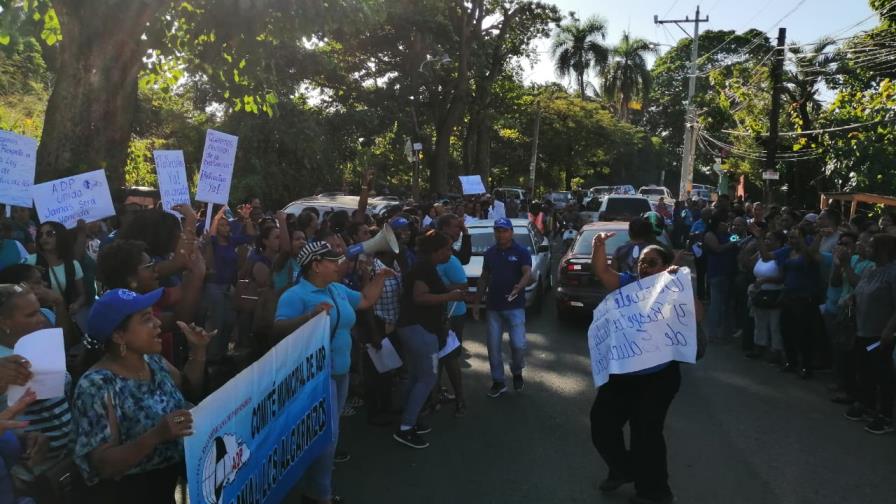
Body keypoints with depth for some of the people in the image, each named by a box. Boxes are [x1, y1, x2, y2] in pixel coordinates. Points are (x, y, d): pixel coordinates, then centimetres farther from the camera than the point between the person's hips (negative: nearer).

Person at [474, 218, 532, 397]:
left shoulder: (522, 252, -5)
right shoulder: (489, 253, 9)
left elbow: (528, 273, -19)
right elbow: (484, 278, 15)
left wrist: (519, 287, -41)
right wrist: (477, 302, 11)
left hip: (515, 306, -4)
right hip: (493, 307, 4)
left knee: (518, 344, -10)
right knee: (493, 345, 5)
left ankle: (517, 372, 20)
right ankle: (498, 382, 19)